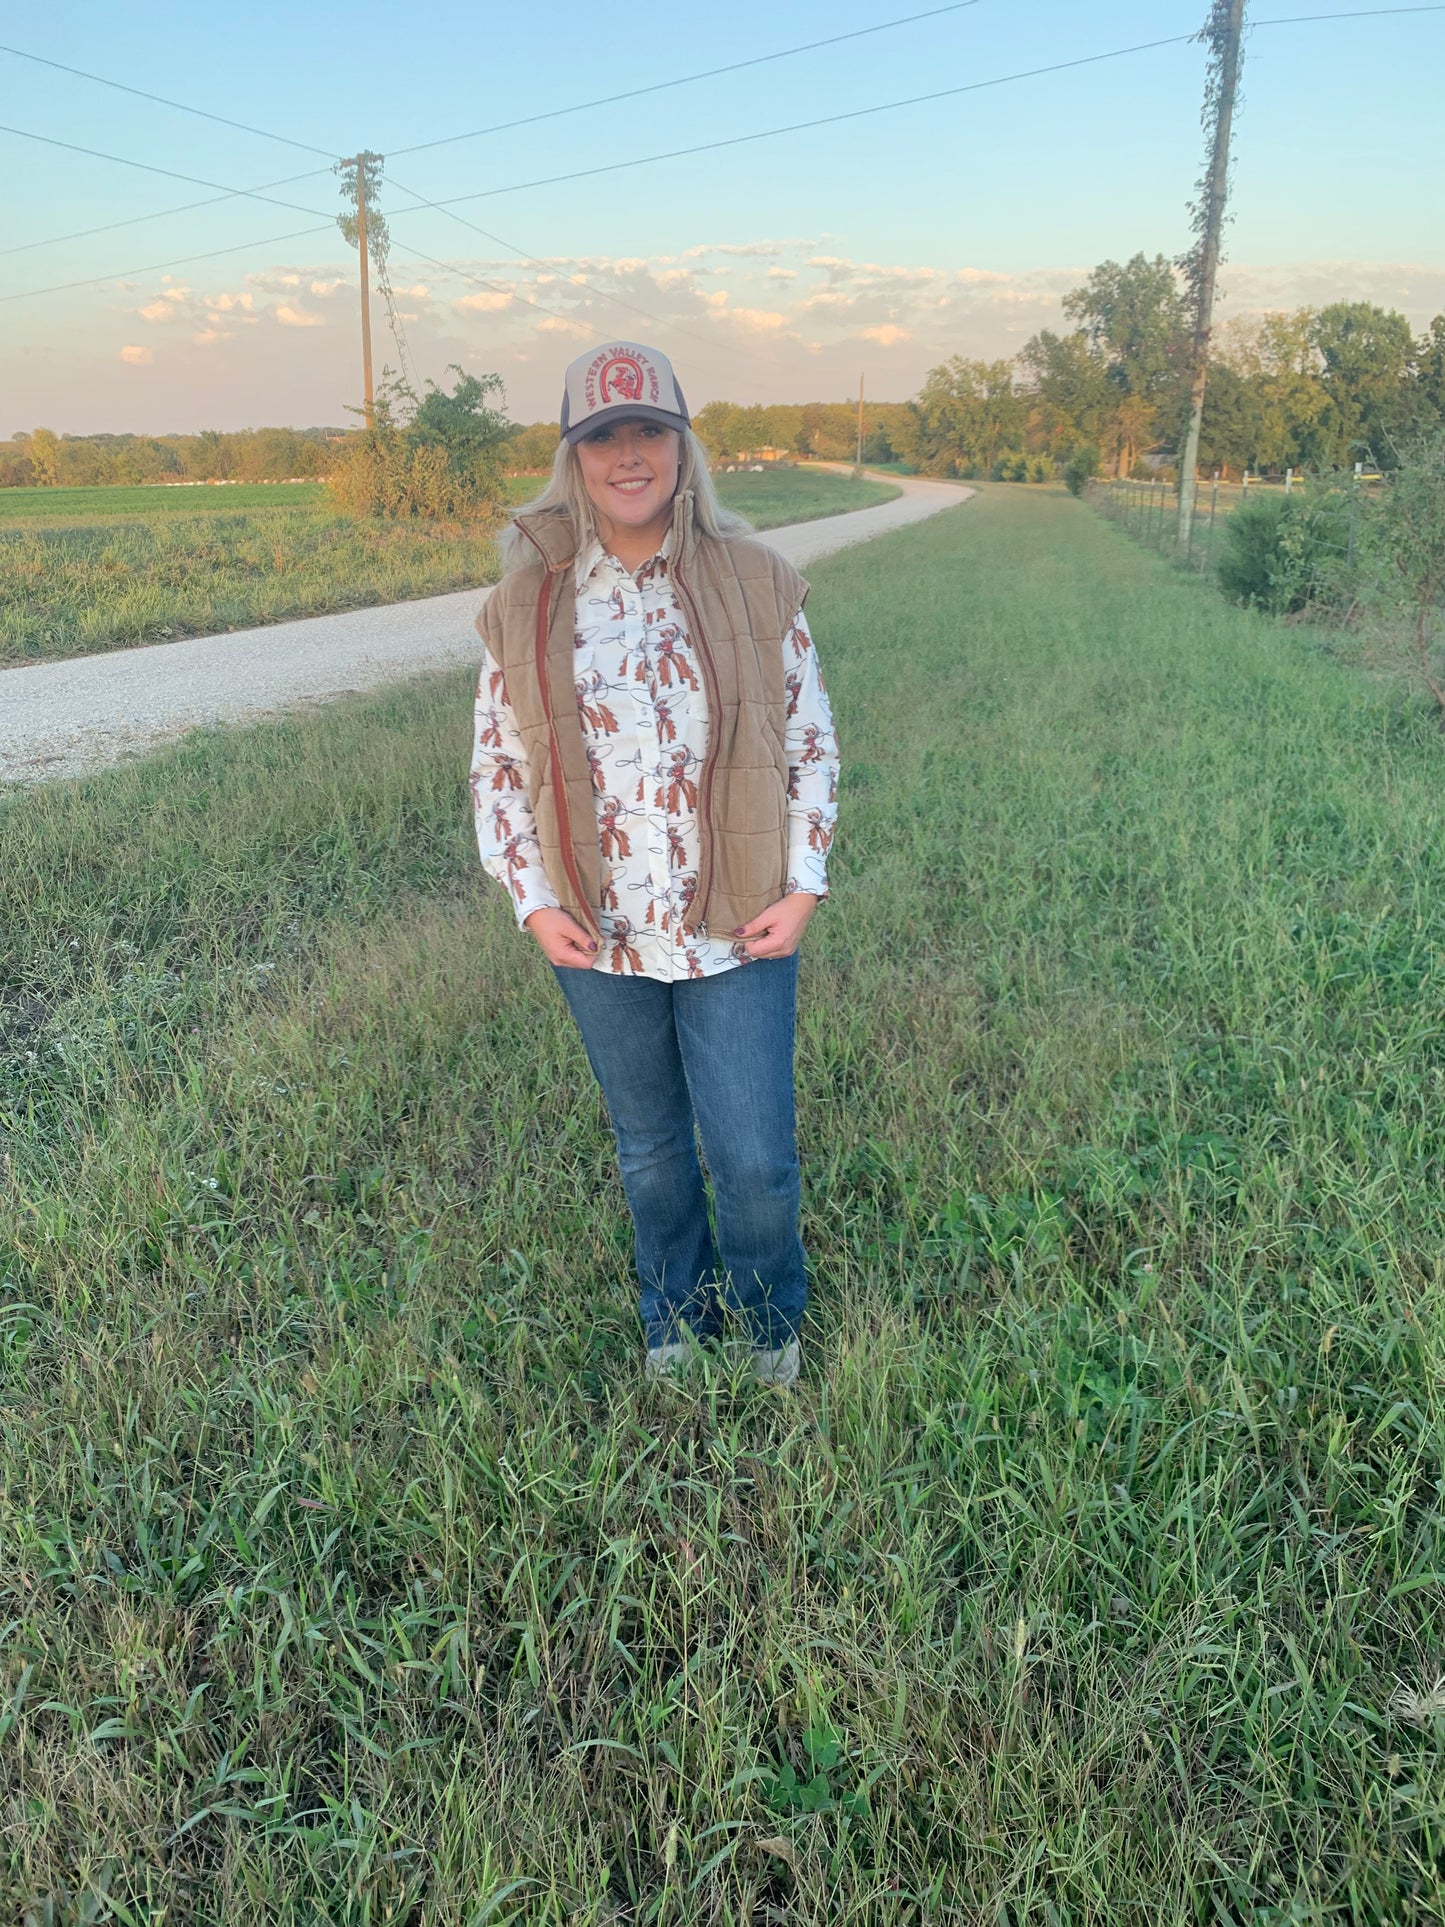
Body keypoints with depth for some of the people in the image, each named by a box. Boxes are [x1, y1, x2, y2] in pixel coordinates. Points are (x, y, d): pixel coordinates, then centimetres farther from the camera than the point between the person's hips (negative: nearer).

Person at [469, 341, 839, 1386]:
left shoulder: (754, 583, -3)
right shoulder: (528, 603, -2)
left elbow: (810, 740, 3)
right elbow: (498, 765, 5)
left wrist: (803, 885, -5)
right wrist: (534, 901, -4)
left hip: (739, 934, -1)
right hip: (599, 940, 2)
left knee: (756, 1156, 4)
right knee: (650, 1150, 18)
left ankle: (771, 1324, 35)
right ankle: (676, 1317, 44)